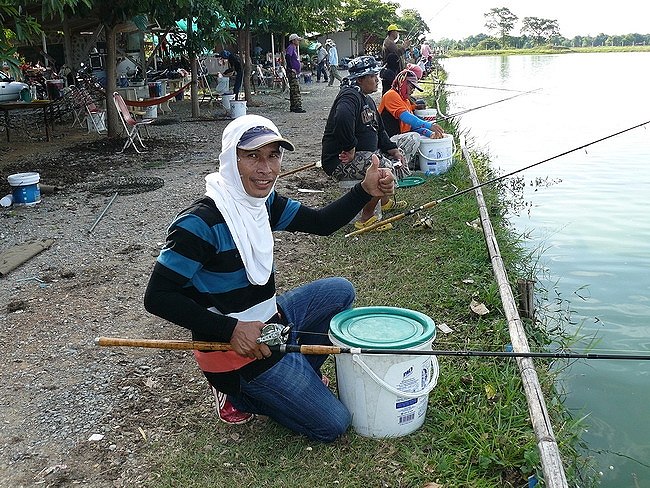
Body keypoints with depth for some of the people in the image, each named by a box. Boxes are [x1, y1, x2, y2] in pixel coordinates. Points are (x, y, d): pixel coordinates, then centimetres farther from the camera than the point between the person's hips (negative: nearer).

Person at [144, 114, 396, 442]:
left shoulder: (263, 201, 0)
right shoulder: (201, 222, -25)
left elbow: (321, 223, 7)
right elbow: (157, 296, -24)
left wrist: (366, 191, -9)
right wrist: (231, 330, -30)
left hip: (269, 321, 8)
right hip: (234, 344, -8)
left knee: (340, 291, 14)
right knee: (332, 424, -4)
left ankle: (298, 371, 18)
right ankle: (235, 391, 8)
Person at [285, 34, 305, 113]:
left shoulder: (294, 48, 20)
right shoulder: (290, 48, -11)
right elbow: (287, 56, -28)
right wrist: (291, 68, -25)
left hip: (296, 73, 10)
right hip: (292, 73, -10)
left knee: (293, 91, 12)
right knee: (296, 90, -12)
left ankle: (292, 107, 17)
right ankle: (298, 107, -14)